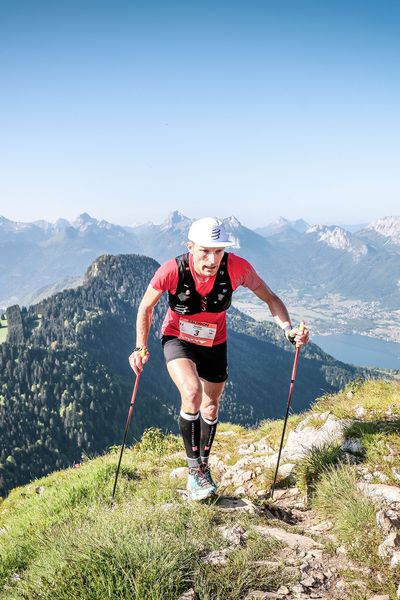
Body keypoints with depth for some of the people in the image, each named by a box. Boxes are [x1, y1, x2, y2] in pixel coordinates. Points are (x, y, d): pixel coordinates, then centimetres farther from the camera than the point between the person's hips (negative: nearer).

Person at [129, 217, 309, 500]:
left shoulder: (237, 267, -29)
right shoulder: (172, 271, -31)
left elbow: (270, 298, -14)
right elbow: (146, 307, -12)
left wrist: (288, 329, -29)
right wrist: (141, 348, -10)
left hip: (214, 343, 3)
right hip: (178, 340, -2)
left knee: (211, 406, 14)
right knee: (192, 393, -28)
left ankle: (204, 467, 39)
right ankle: (194, 468, -9)